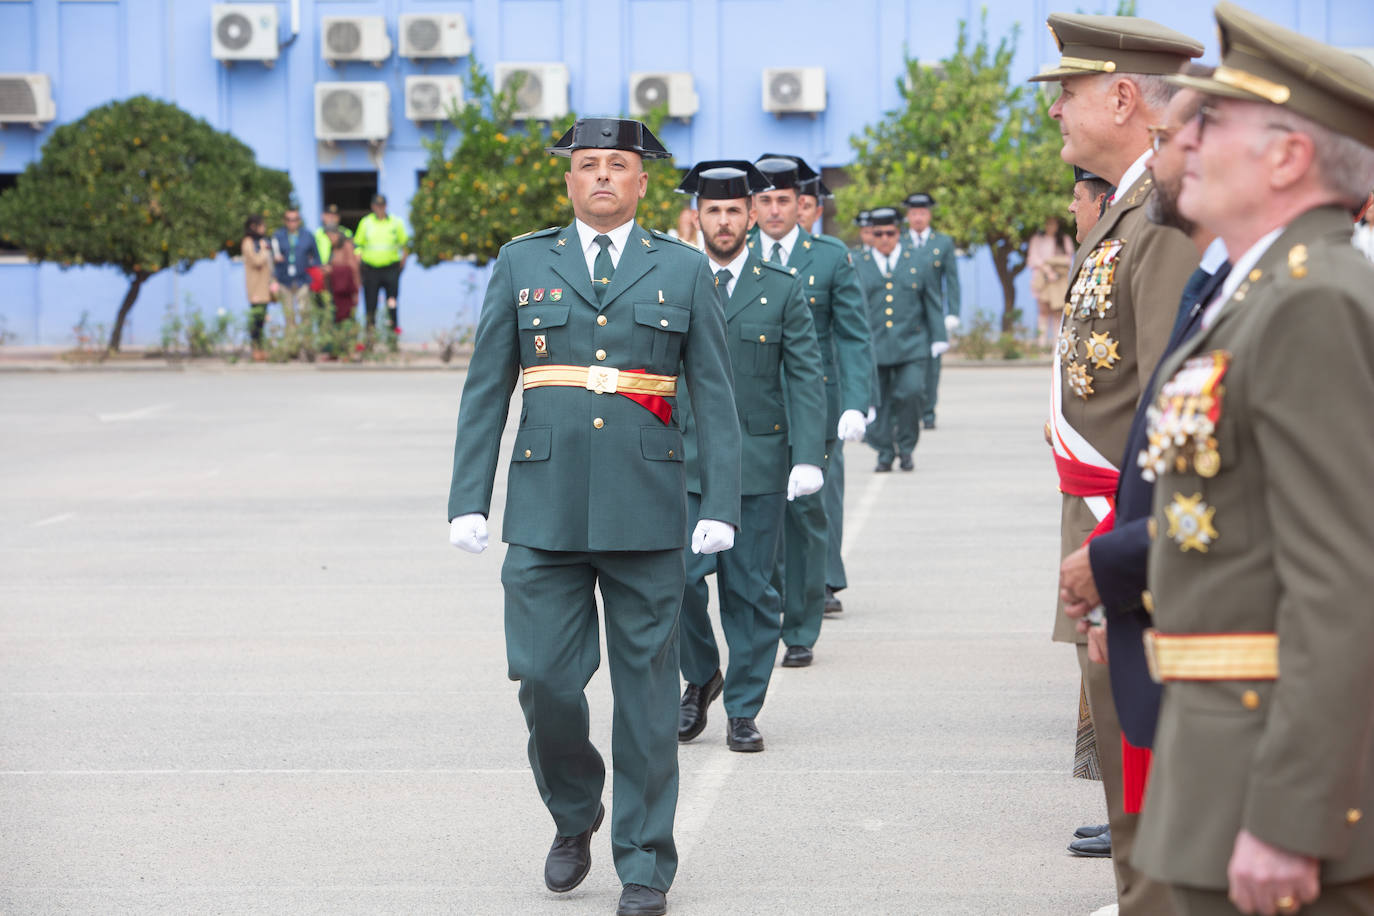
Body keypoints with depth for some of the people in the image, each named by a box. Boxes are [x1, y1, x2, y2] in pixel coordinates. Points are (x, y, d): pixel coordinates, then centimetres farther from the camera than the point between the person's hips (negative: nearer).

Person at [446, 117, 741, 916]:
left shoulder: (684, 271, 8)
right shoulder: (522, 264, 9)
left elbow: (716, 396, 5)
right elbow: (485, 390, 9)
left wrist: (722, 506, -4)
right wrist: (470, 498, 2)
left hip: (646, 514, -1)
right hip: (545, 511, 1)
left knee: (645, 687, 2)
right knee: (544, 678, -3)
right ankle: (575, 816, 24)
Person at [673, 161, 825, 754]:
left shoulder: (782, 290, 6)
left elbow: (806, 378, 2)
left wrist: (808, 457, -10)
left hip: (758, 462, 0)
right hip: (685, 462, 0)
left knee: (751, 589, 2)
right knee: (680, 577, -11)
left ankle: (743, 710, 12)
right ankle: (700, 677, 15)